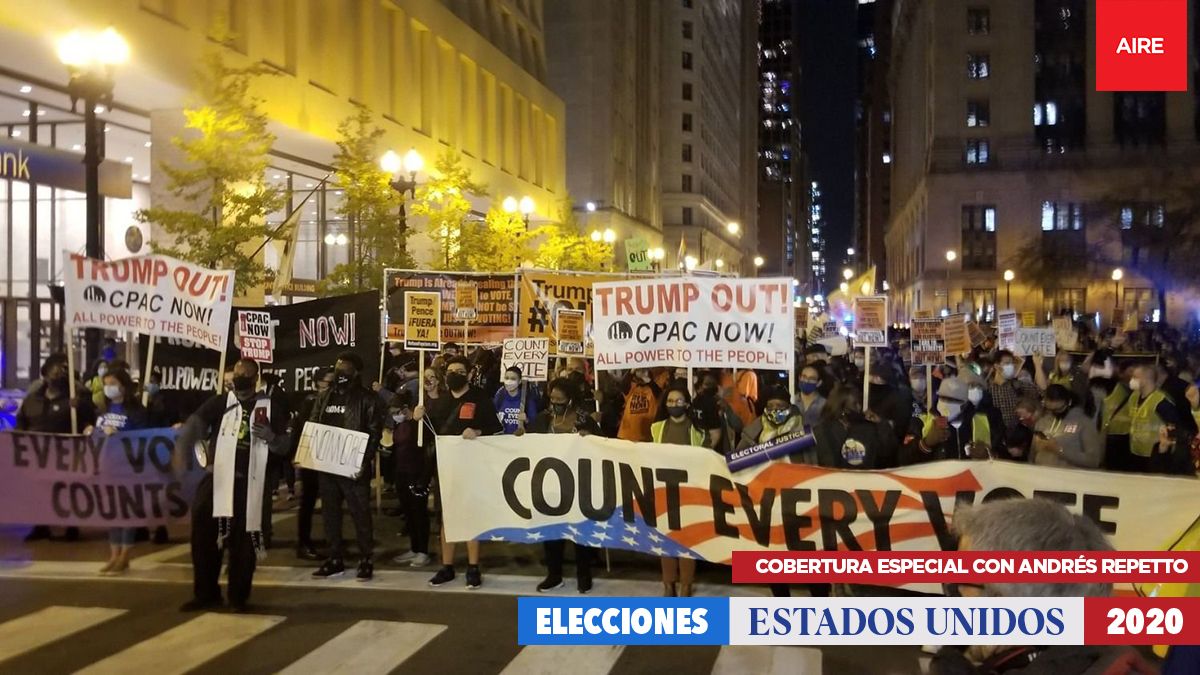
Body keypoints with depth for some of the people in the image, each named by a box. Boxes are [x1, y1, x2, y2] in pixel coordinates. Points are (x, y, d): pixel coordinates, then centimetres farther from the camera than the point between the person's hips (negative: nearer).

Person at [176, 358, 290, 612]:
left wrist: (270, 436, -16)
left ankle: (239, 595, 17)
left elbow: (284, 447, 8)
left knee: (244, 540, 4)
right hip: (216, 478, 1)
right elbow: (195, 423, -13)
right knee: (203, 536, 2)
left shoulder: (269, 408, 7)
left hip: (250, 483, 0)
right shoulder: (219, 402, 4)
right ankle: (205, 593, 17)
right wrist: (181, 449, -33)